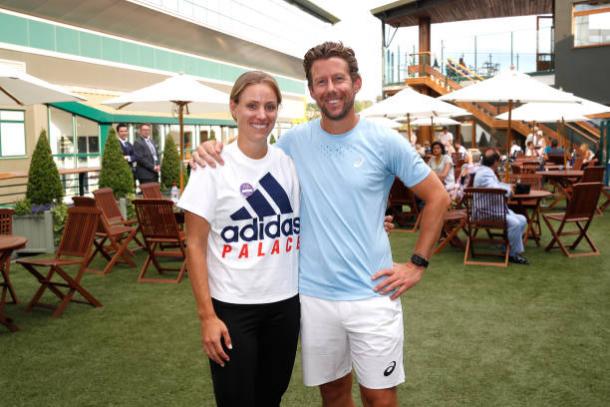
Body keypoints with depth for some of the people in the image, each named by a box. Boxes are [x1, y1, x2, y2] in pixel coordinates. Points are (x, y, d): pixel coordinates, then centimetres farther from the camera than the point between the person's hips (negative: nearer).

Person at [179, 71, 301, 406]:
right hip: (232, 307, -4)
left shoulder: (289, 162, 3)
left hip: (285, 303, 4)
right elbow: (195, 246, -8)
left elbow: (304, 225, 15)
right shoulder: (214, 166, -8)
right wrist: (206, 314, -13)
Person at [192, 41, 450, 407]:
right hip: (313, 295, 2)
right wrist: (214, 150, -9)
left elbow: (438, 197, 0)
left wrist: (418, 264, -4)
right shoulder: (295, 141, -1)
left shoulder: (384, 141, -7)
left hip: (372, 294, -2)